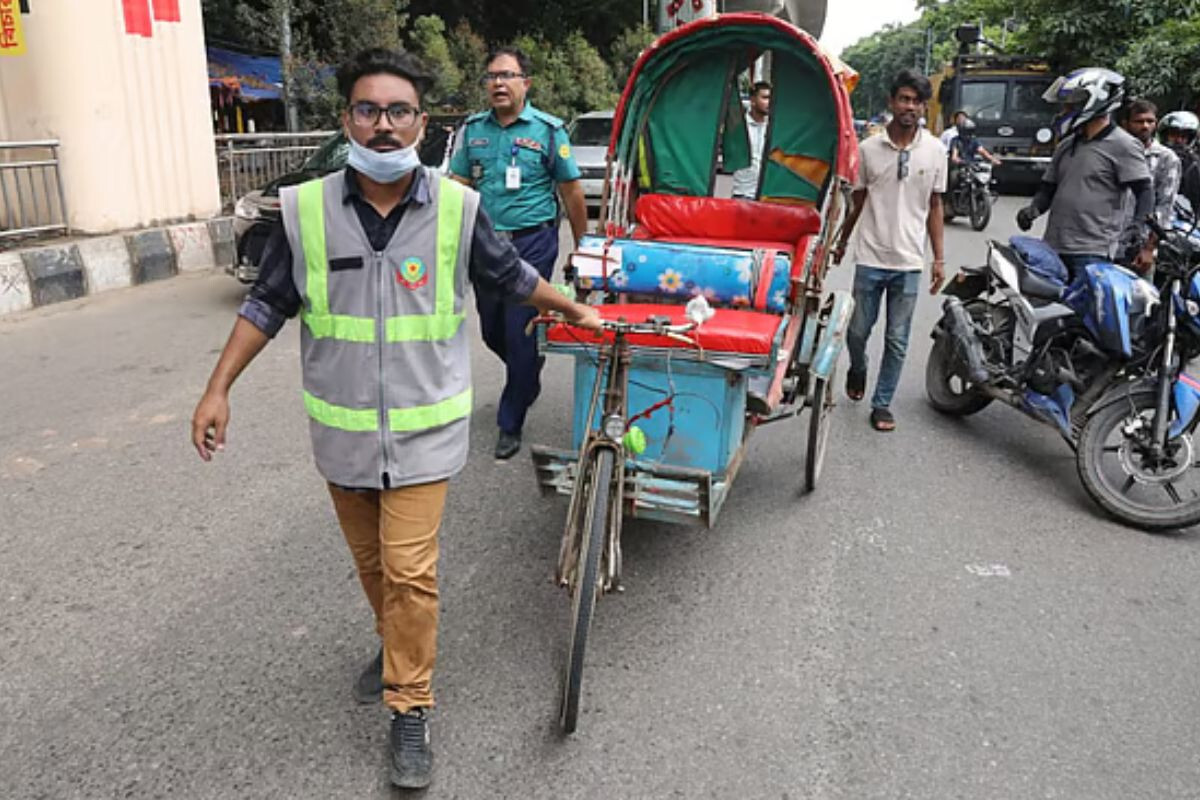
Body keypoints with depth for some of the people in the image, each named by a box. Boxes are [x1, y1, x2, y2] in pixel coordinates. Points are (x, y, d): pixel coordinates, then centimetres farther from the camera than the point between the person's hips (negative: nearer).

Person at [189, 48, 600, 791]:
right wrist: (218, 388, 1)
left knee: (410, 570, -3)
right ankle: (399, 645, 46)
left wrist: (573, 310, 18)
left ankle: (411, 708, 15)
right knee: (371, 561, 19)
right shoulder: (305, 209, -8)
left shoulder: (457, 208, -10)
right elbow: (268, 304, 3)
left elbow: (511, 274, 7)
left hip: (423, 430, -2)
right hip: (343, 431, 3)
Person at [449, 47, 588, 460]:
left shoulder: (548, 129, -2)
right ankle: (525, 379, 45)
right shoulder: (473, 129, 8)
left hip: (532, 243, -4)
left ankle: (511, 423, 10)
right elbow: (459, 186, 9)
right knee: (492, 330, 13)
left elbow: (571, 190, 1)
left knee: (521, 333, -4)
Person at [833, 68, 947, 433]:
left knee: (897, 340, 5)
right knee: (858, 330, 9)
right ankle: (857, 368, 41)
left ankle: (882, 403, 18)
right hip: (870, 257, 0)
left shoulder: (935, 150, 1)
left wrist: (939, 258, 4)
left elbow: (935, 206, 6)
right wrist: (840, 242, 15)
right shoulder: (868, 148, -1)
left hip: (909, 262, 0)